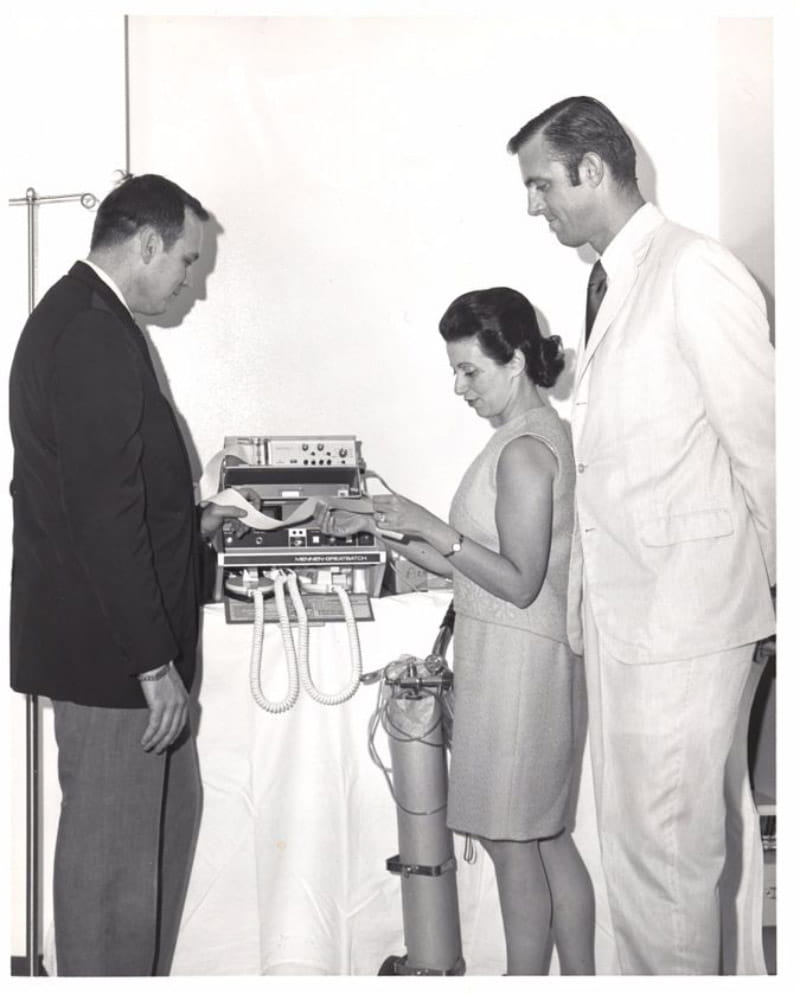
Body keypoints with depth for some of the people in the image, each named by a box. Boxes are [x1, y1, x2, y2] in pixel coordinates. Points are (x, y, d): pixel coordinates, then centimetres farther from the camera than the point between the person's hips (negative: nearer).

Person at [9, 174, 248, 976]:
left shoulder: (72, 315, 12)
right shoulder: (96, 334, -20)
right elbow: (103, 516, -25)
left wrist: (185, 524, 15)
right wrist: (156, 662, -21)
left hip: (102, 632, 11)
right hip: (110, 645, -11)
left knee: (167, 815, 21)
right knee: (117, 850, 4)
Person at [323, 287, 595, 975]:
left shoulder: (524, 449, -18)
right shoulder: (538, 435, 12)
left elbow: (519, 582, -22)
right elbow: (473, 564, 13)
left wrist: (432, 528, -21)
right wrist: (383, 528, 8)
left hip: (515, 660, -10)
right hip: (529, 659, 10)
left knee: (512, 841, 2)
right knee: (546, 838, 18)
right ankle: (580, 975, 28)